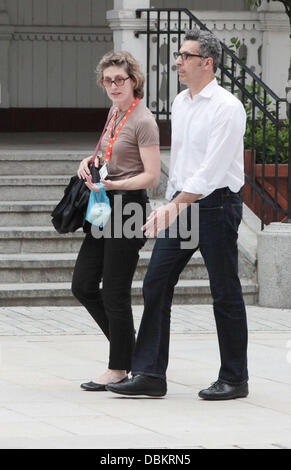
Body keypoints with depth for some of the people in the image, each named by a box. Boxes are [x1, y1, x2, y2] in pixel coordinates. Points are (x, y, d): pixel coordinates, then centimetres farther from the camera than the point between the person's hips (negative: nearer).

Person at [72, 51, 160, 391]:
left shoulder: (143, 121, -13)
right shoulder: (115, 112, 13)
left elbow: (152, 177, -16)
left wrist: (114, 184, -28)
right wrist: (91, 160, 10)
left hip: (129, 208, -9)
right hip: (105, 209, 9)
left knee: (114, 293, -4)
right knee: (83, 286, 9)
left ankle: (119, 368, 8)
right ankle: (127, 347, 23)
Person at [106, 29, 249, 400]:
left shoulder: (227, 108, -14)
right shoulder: (180, 103, 12)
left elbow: (212, 170, -21)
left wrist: (176, 205, -26)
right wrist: (170, 204, 19)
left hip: (216, 204, -8)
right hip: (181, 203, 8)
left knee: (225, 293, 0)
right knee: (155, 283, 0)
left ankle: (234, 379, 10)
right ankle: (149, 374, 2)